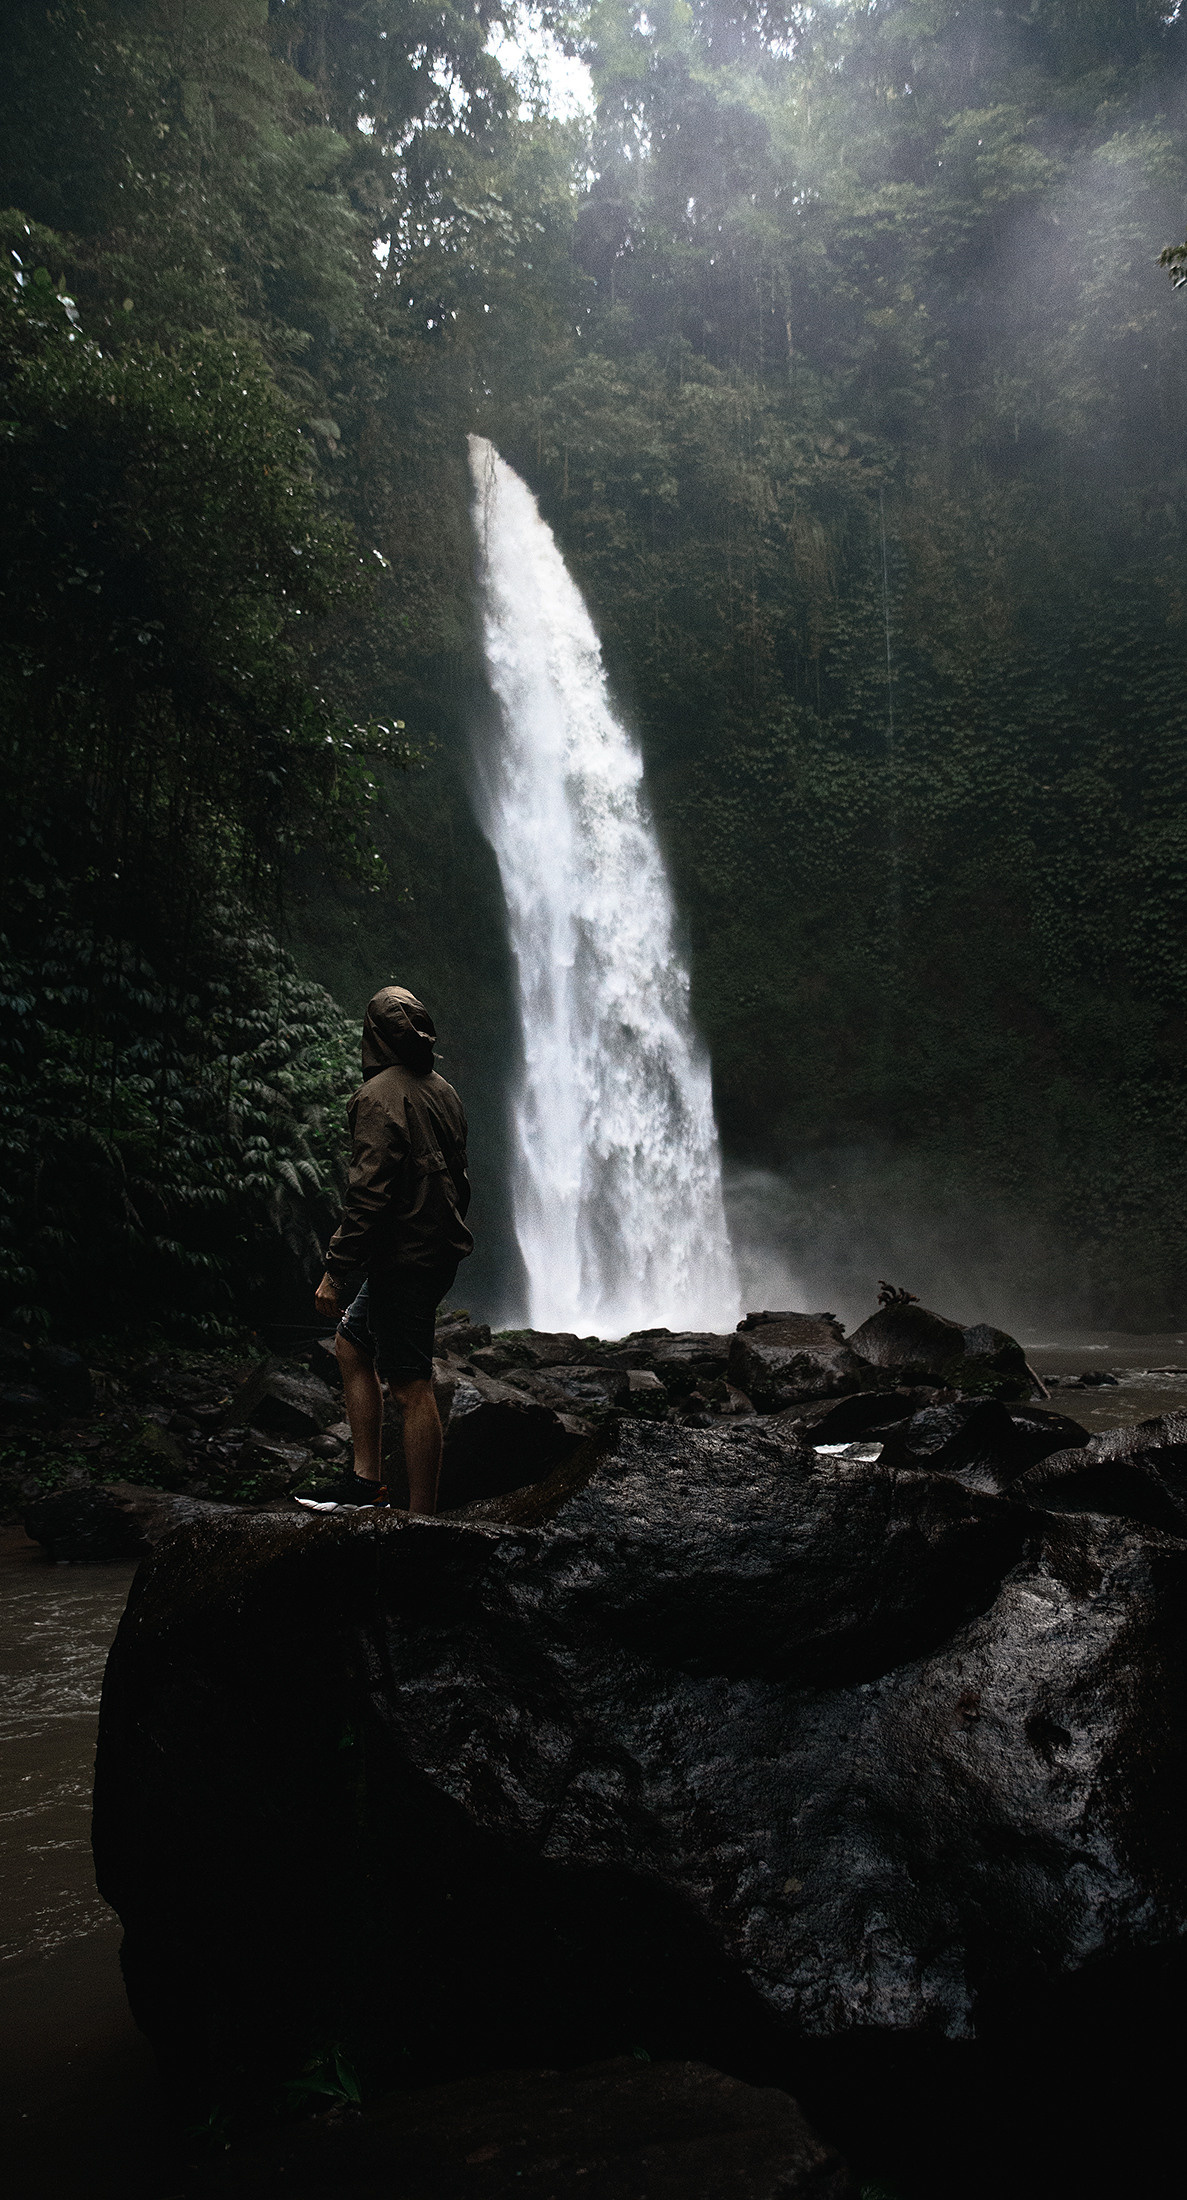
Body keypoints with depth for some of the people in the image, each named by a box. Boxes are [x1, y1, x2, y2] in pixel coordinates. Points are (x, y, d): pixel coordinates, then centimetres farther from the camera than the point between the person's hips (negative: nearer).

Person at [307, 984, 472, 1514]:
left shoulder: (380, 1095, -14)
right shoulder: (444, 1092, 13)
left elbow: (368, 1192, -22)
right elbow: (458, 1181, 20)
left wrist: (334, 1271, -18)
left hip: (402, 1260, -9)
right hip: (440, 1255, 9)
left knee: (412, 1387, -5)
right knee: (351, 1343, 20)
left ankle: (422, 1520, 0)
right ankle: (367, 1482, 21)